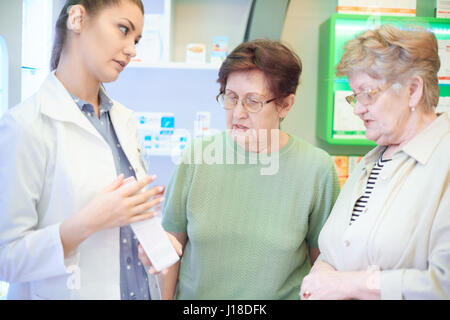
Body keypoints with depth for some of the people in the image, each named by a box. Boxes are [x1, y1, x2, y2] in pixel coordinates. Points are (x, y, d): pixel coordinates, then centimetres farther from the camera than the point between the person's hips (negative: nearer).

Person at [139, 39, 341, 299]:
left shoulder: (317, 168, -13)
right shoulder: (198, 156, -10)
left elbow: (321, 257, -4)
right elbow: (172, 243, -2)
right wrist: (165, 297, -1)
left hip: (284, 295, -1)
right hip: (195, 294, 1)